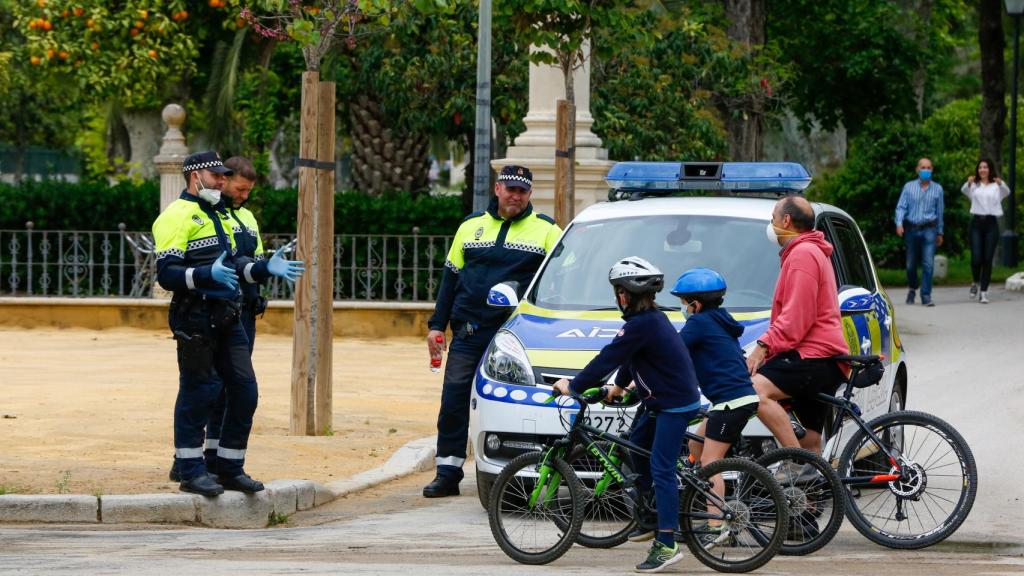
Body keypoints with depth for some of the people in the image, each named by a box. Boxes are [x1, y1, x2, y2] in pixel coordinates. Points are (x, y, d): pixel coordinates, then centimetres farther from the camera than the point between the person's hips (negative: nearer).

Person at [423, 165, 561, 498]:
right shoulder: (471, 226, 14)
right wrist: (437, 324, 12)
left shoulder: (545, 230, 6)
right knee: (453, 402, -2)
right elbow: (450, 278, 18)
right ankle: (447, 473, 3)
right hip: (469, 332, 3)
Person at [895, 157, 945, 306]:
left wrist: (940, 233, 13)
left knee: (928, 263, -12)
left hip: (929, 229, -1)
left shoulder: (937, 189, 6)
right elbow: (901, 207, 1)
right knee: (911, 264, 10)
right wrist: (899, 223, -16)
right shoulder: (909, 187, 5)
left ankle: (926, 295, -9)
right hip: (911, 228, 1)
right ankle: (912, 288, 35)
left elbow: (939, 211, 11)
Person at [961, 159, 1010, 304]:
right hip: (976, 223, 0)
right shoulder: (974, 186, 10)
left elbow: (1006, 192, -15)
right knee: (976, 258, -8)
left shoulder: (996, 186, 8)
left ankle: (984, 291, 4)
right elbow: (964, 190, -13)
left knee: (987, 259, -2)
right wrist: (968, 183, -36)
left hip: (991, 223, 0)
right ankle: (975, 282, 20)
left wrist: (1001, 183, -38)